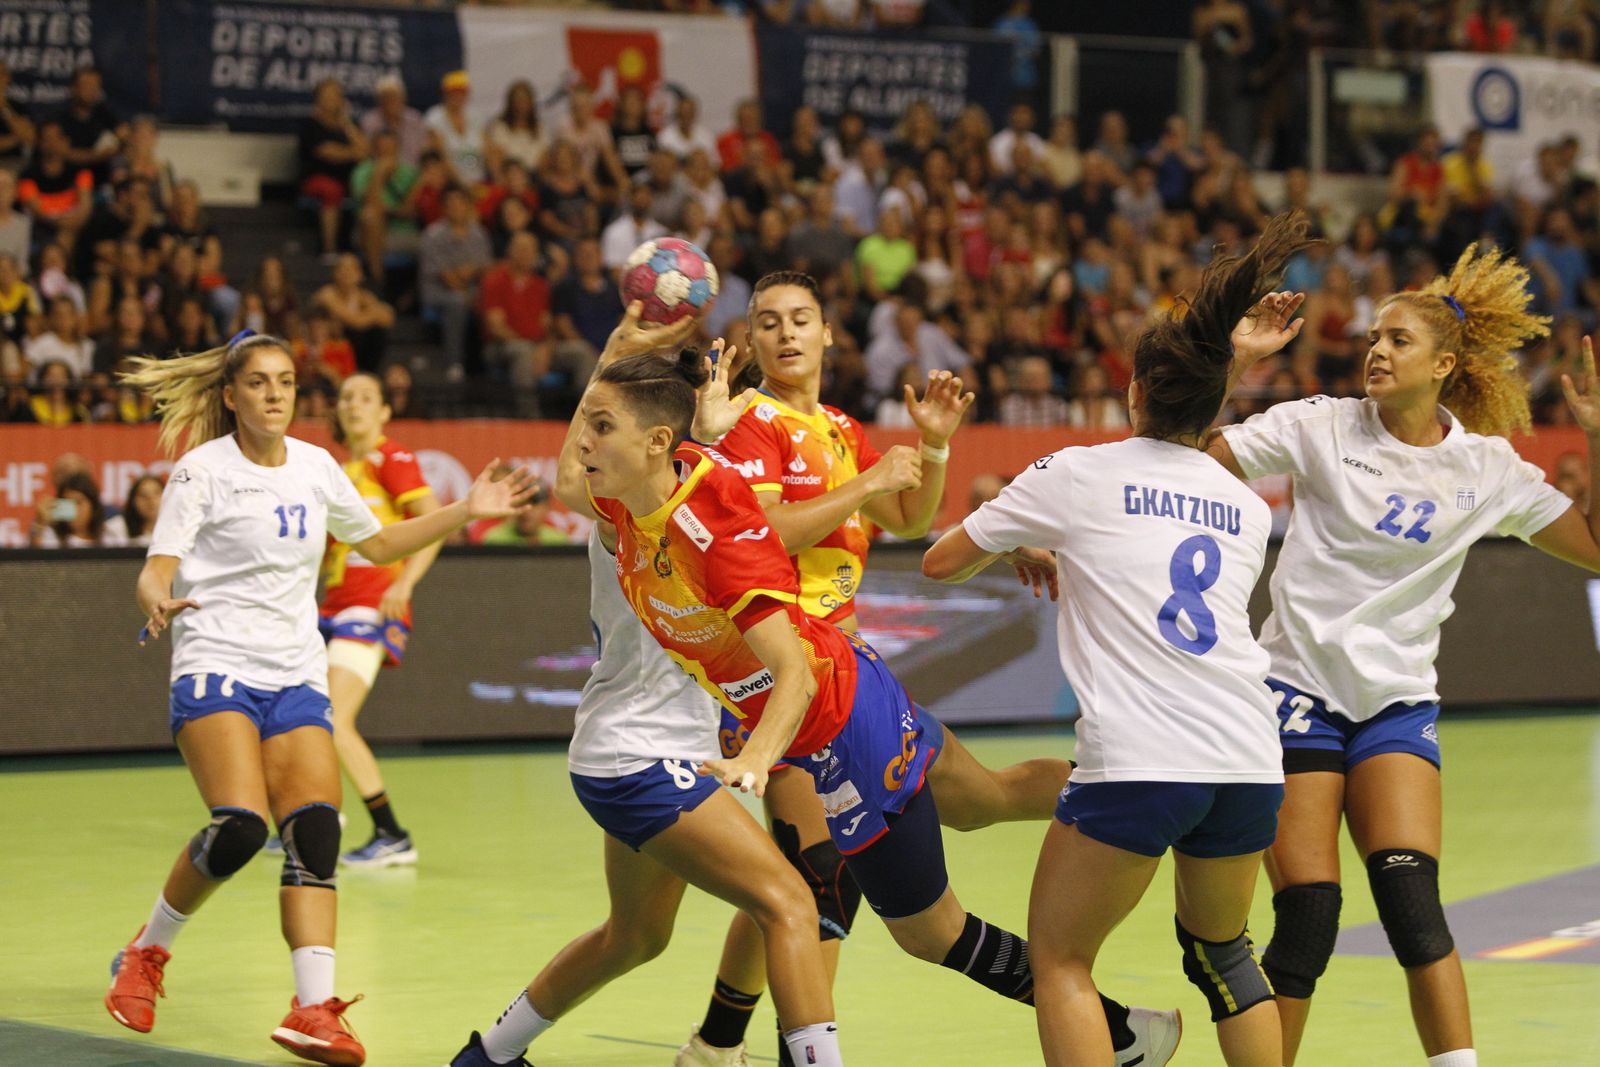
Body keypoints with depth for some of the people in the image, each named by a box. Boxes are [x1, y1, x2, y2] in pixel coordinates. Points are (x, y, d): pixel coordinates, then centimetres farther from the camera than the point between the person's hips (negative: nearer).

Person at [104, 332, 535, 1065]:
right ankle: (146, 954, 1)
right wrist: (156, 600, -34)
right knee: (240, 825, -23)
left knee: (315, 832, -13)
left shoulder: (315, 467, 11)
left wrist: (465, 511, 19)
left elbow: (376, 543, 26)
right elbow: (158, 567, -11)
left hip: (296, 675, 5)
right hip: (216, 667, -5)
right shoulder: (203, 469, -4)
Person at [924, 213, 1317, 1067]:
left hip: (1138, 764, -5)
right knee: (1221, 949, 25)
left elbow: (941, 562, 14)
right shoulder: (1248, 508, 16)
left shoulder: (1078, 475, 4)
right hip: (1247, 763, 5)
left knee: (1057, 959, 9)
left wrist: (1014, 546, 33)